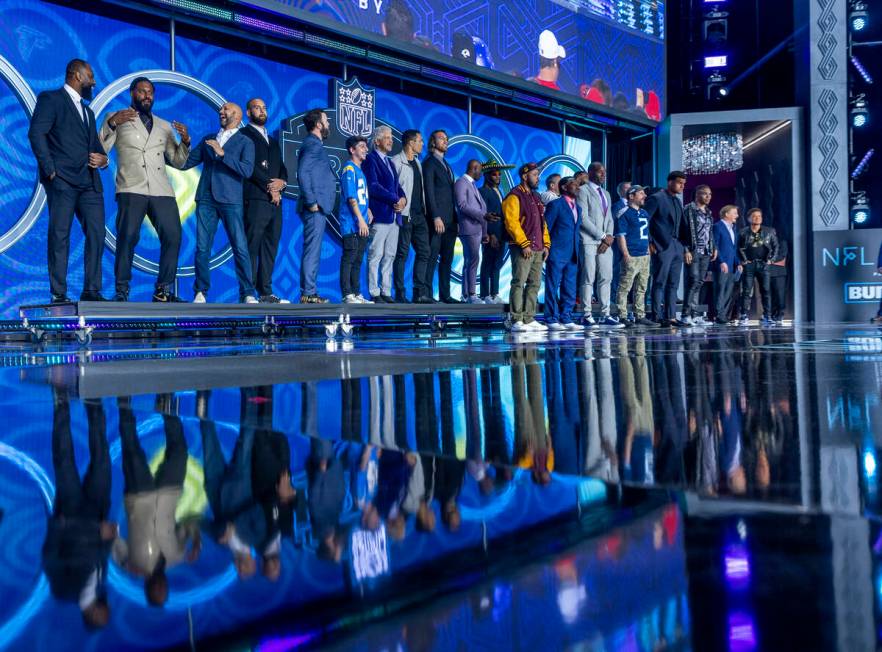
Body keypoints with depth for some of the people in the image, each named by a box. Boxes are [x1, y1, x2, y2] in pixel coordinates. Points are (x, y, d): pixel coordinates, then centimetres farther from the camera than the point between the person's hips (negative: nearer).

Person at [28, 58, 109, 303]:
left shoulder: (87, 111, 28)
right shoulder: (51, 99, 4)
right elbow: (36, 133, -8)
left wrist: (103, 159, 6)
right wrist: (50, 169, -15)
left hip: (89, 182, 7)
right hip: (62, 180, -7)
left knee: (97, 235, -2)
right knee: (59, 236, -6)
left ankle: (91, 291, 2)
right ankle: (58, 295, -4)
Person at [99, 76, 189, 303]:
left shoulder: (164, 126, 24)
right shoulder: (117, 118, 14)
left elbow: (178, 162, 21)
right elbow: (100, 149, 1)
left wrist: (185, 141, 4)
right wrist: (111, 124, -13)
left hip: (162, 191, 4)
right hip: (131, 189, -3)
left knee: (173, 237, -7)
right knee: (128, 237, -14)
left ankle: (163, 290, 3)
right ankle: (121, 290, -4)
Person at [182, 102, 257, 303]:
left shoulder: (245, 142, 8)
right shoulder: (208, 139, 20)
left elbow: (247, 170, -8)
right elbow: (186, 163, 18)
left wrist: (223, 154, -14)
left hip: (231, 201, -3)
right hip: (206, 199, 4)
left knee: (240, 248, -7)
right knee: (202, 248, 0)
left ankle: (248, 294, -4)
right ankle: (200, 293, 6)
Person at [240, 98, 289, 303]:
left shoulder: (273, 141, 27)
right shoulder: (244, 135, 4)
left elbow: (282, 168, 19)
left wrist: (281, 182, -3)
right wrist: (270, 187, -10)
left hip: (275, 201, 7)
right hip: (256, 199, -7)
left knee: (270, 248, 4)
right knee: (252, 247, -10)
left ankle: (266, 293, 6)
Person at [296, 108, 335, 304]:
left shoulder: (315, 144, 21)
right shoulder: (312, 144, -9)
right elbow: (302, 173, -21)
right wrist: (311, 203, -21)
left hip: (318, 208, 10)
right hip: (315, 209, -10)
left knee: (313, 251, 11)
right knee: (312, 251, -9)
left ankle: (309, 293, 15)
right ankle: (308, 294, -8)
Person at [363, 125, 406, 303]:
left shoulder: (389, 162, 22)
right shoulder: (370, 160, -4)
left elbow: (397, 186, 21)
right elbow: (374, 187, -14)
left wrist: (402, 198, -1)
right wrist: (395, 200, -13)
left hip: (394, 216, 8)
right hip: (380, 215, -8)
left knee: (389, 257, 7)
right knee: (375, 256, -6)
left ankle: (386, 292, 11)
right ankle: (374, 294, -4)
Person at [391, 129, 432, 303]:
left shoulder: (417, 162, 19)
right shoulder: (396, 161, -6)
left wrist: (424, 210, 13)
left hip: (419, 215, 8)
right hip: (404, 215, -8)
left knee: (423, 252, 6)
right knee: (402, 254, -4)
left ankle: (420, 293, 11)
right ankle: (400, 294, 0)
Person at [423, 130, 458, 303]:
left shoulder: (446, 165, 22)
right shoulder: (429, 163, -3)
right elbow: (429, 192, -12)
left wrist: (455, 218, 12)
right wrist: (436, 217, -19)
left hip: (450, 220, 8)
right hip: (437, 219, -8)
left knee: (447, 258, 7)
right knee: (432, 256, -9)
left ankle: (445, 294, 11)